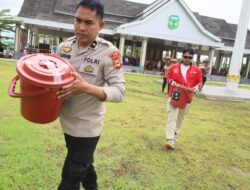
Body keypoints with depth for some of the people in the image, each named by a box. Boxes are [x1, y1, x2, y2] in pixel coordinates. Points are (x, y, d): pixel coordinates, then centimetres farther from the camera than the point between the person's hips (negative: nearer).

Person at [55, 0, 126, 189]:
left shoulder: (109, 52, -19)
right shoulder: (64, 47, -2)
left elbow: (120, 91, -22)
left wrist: (86, 88, -35)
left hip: (87, 126, -6)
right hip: (67, 122, 6)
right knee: (84, 165, 28)